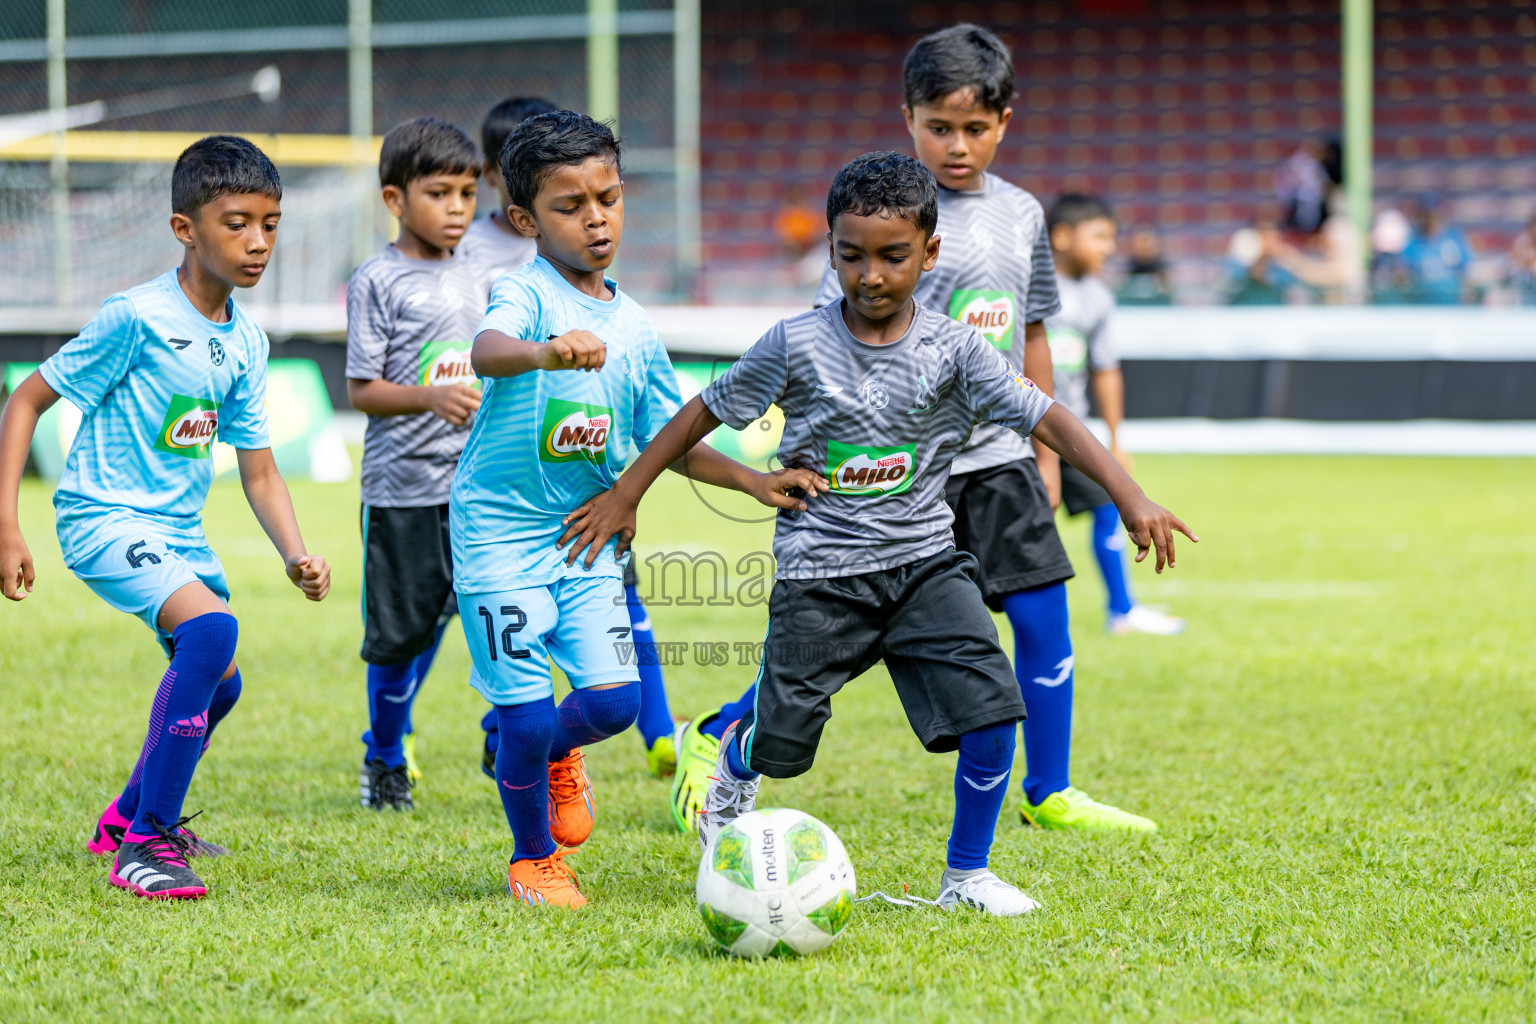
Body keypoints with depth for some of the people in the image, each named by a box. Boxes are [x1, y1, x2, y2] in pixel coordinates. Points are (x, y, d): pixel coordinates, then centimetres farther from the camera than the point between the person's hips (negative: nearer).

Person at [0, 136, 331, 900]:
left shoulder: (246, 343, 4)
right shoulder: (136, 319, -17)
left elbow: (259, 473, 9)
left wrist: (297, 556, -9)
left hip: (177, 527, 9)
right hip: (104, 517, -9)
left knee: (217, 679, 18)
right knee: (212, 628, -29)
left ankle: (128, 819, 44)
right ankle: (145, 846, -23)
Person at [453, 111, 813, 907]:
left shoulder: (634, 327, 8)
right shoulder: (525, 294, -12)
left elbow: (666, 438, 16)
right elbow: (486, 351, -35)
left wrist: (755, 482, 5)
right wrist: (547, 351, -57)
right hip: (500, 533, -5)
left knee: (614, 699, -6)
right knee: (527, 715, -5)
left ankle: (558, 753, 30)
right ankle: (533, 859, 20)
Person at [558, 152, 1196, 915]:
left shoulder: (953, 349, -4)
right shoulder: (796, 345, -7)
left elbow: (1045, 419, -8)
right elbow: (706, 412, 3)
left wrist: (1130, 498, -18)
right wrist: (624, 495, 5)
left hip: (924, 559, 2)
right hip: (821, 573, -1)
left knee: (991, 707, -14)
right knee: (784, 743, 2)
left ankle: (966, 874, 3)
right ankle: (731, 764, 41)